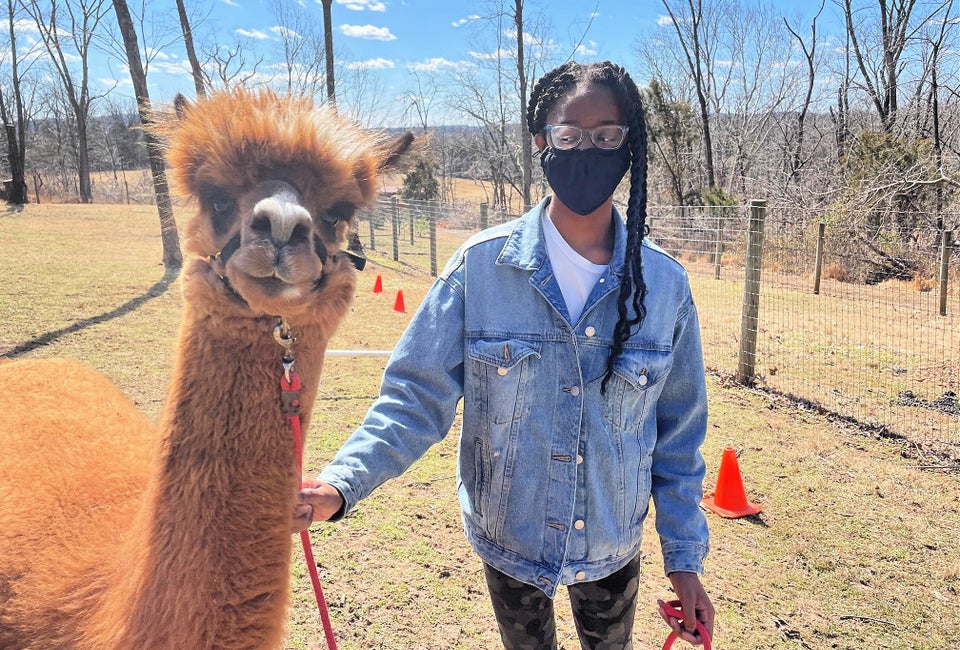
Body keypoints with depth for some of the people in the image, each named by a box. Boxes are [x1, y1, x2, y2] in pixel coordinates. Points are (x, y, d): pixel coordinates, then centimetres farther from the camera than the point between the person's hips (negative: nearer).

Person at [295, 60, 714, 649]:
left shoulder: (664, 284, -11)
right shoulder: (482, 265, -16)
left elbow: (678, 436, -3)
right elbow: (418, 396, -15)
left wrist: (685, 558, -1)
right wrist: (342, 481, -29)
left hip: (613, 549, 2)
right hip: (507, 541, -1)